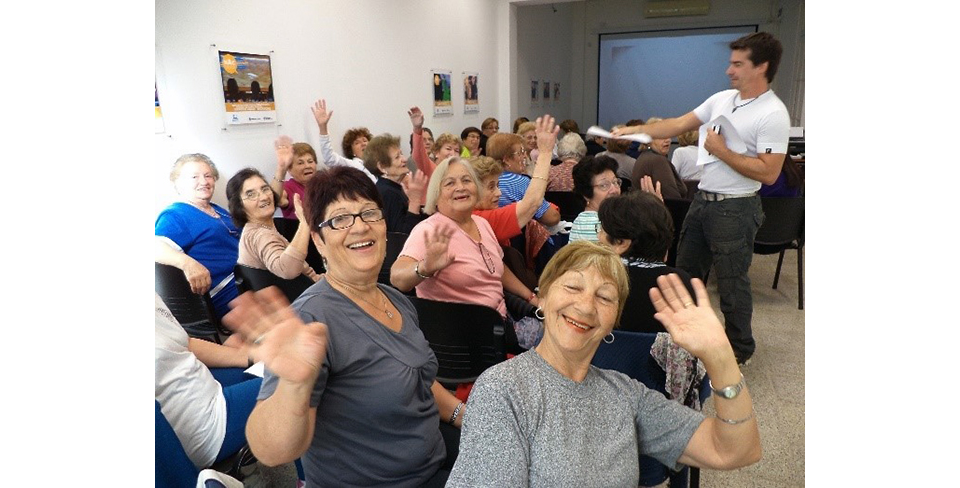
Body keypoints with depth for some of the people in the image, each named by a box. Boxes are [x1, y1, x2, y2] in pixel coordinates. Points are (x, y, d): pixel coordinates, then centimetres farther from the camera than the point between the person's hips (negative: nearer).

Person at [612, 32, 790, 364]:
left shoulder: (773, 115, -16)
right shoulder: (721, 99, 7)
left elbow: (768, 174, -21)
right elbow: (679, 125, 9)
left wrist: (722, 151, -19)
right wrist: (636, 130, 2)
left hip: (735, 208, -8)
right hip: (703, 199, 8)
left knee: (731, 282, 3)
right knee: (684, 271, 17)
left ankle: (740, 349, 23)